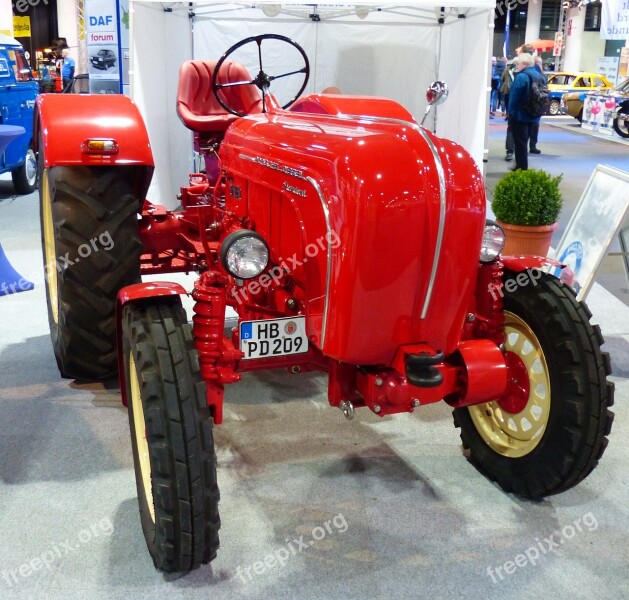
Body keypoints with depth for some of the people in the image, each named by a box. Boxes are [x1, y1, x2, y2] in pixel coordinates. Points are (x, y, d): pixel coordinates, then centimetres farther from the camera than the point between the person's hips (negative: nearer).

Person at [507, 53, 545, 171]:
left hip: (520, 115, -8)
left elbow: (514, 97, -19)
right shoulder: (539, 76, 11)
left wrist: (511, 113, -13)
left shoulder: (521, 77, -17)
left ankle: (521, 169, 2)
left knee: (520, 143, -1)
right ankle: (522, 167, 25)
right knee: (523, 142, 19)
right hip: (533, 116, 8)